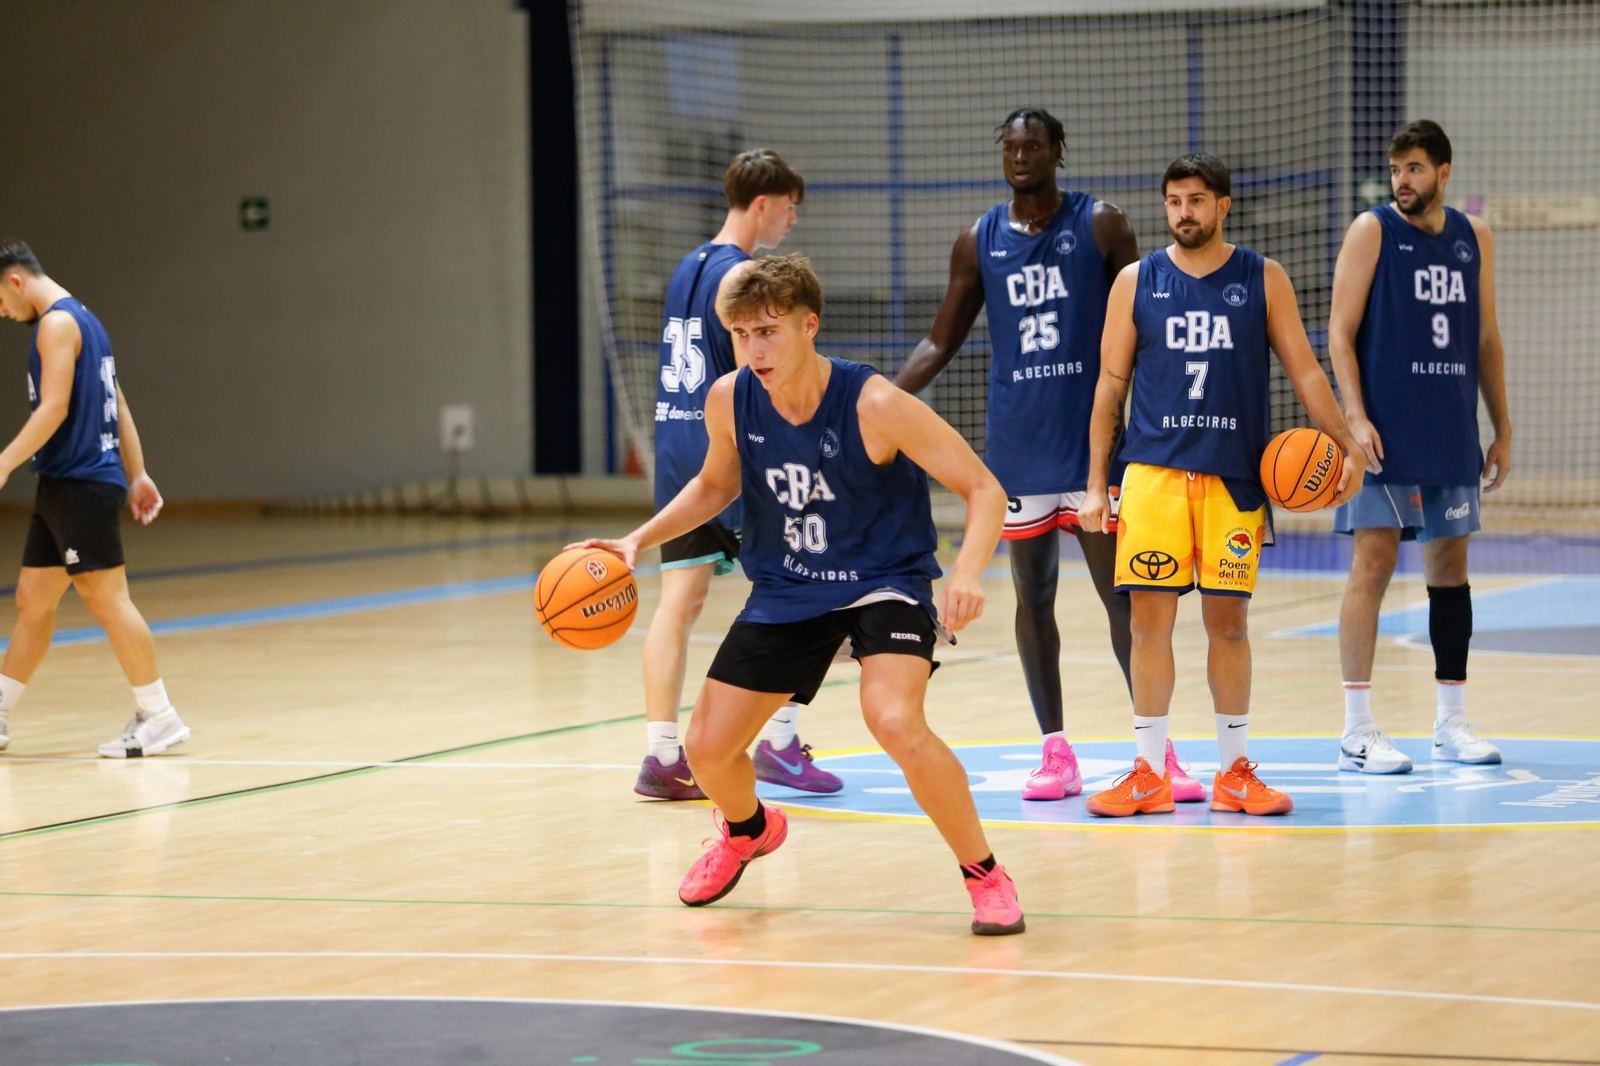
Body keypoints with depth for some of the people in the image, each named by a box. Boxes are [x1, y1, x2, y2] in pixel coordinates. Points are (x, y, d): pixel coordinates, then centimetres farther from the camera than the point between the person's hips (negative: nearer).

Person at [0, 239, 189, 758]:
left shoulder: (57, 323, -12)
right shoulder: (82, 319, 18)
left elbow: (54, 408, -21)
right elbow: (117, 405, 20)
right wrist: (136, 475, 21)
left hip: (82, 485, -10)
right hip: (64, 485, 10)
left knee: (106, 597, -7)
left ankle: (158, 716, -5)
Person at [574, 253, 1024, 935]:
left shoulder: (874, 405, -25)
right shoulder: (730, 401, -11)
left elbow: (983, 488, -20)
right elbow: (717, 484, 13)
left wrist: (968, 571, -38)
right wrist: (639, 540, 0)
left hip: (885, 579, -5)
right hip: (786, 590, 5)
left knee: (895, 723, -32)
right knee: (707, 750, 4)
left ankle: (986, 877, -12)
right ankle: (748, 830, 42)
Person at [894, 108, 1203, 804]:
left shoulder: (1101, 226, -1)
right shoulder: (979, 243, 6)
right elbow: (941, 342, 12)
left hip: (1093, 434, -3)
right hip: (1017, 440, 3)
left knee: (1121, 592, -5)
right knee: (1033, 594, 4)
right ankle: (1056, 753, 11)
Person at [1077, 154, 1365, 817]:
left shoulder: (1263, 280, 5)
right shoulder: (1137, 283, 6)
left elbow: (1304, 370, 6)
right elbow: (1110, 385, 9)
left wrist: (1346, 446, -6)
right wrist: (1096, 484, 4)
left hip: (1235, 474, 0)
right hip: (1154, 469, 0)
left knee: (1228, 619, 2)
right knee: (1150, 617, -3)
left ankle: (1235, 771, 13)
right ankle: (1148, 774, 5)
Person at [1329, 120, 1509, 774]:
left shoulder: (1473, 238, 11)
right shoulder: (1372, 232, -3)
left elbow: (1486, 339, 17)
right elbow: (1340, 332, -7)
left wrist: (1502, 428, 13)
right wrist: (1355, 417, -18)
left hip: (1451, 432, 5)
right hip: (1386, 431, -5)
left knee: (1450, 565, 8)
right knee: (1374, 561, -8)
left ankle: (1451, 724, 16)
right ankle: (1357, 732, -6)